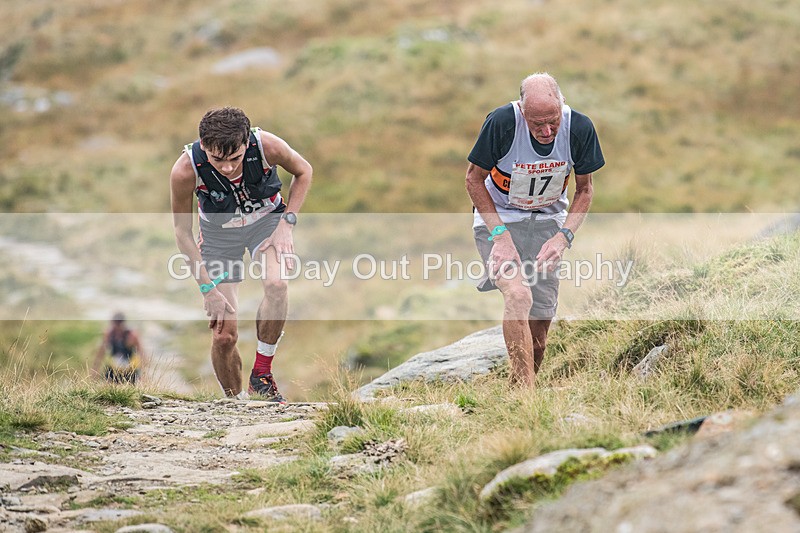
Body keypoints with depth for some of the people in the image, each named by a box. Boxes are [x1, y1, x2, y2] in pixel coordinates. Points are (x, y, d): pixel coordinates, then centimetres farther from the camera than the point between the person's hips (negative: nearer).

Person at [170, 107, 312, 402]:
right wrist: (208, 288, -17)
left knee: (276, 285, -31)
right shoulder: (185, 171, -32)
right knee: (224, 335, -7)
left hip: (266, 219, 0)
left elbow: (303, 171, -6)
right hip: (219, 231, 0)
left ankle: (261, 374, -13)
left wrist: (286, 223, -15)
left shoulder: (267, 146, -31)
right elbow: (182, 231, -15)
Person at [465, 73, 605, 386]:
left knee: (540, 319, 0)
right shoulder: (502, 122, -27)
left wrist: (563, 237, -16)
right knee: (519, 297, -27)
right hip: (498, 217, -3)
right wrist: (500, 234, -21)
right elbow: (474, 179, -12)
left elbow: (584, 190, -2)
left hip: (547, 221, 3)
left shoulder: (579, 128, -18)